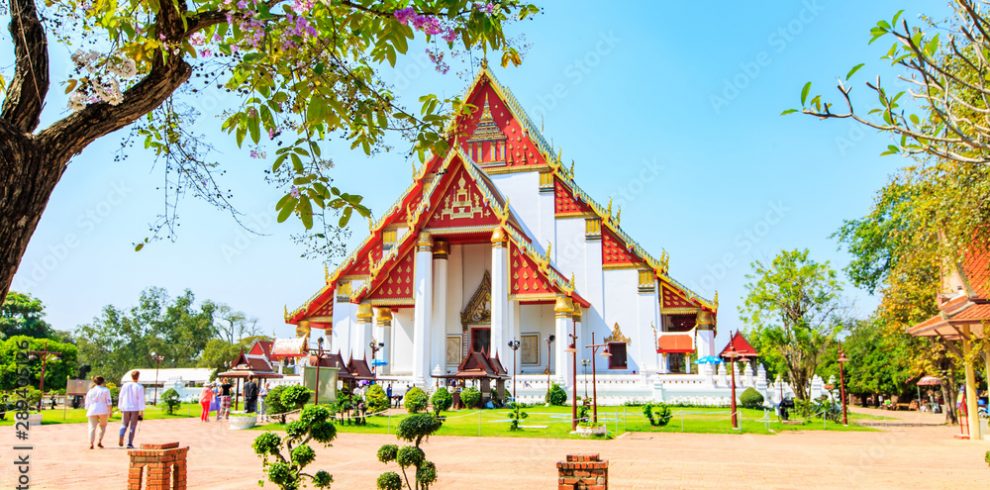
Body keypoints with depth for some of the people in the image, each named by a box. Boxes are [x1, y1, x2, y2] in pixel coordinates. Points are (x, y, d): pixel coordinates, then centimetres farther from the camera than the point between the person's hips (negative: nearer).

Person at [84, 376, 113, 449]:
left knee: (92, 427, 3)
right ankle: (100, 441, 0)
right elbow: (109, 402, -3)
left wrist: (87, 413, 21)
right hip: (103, 411, -2)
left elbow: (87, 404, 13)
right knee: (103, 426, 14)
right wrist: (110, 411, 2)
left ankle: (91, 444, -8)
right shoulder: (105, 390, 3)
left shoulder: (90, 391, 12)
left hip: (92, 411, 2)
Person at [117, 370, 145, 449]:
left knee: (124, 424, 14)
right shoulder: (139, 387, -8)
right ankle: (129, 443, 3)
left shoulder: (125, 385, 0)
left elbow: (121, 397, 5)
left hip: (126, 408, 2)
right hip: (135, 409, -2)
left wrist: (120, 408, 15)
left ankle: (121, 437, -14)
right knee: (133, 427, 6)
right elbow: (141, 400, -10)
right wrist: (142, 411, -6)